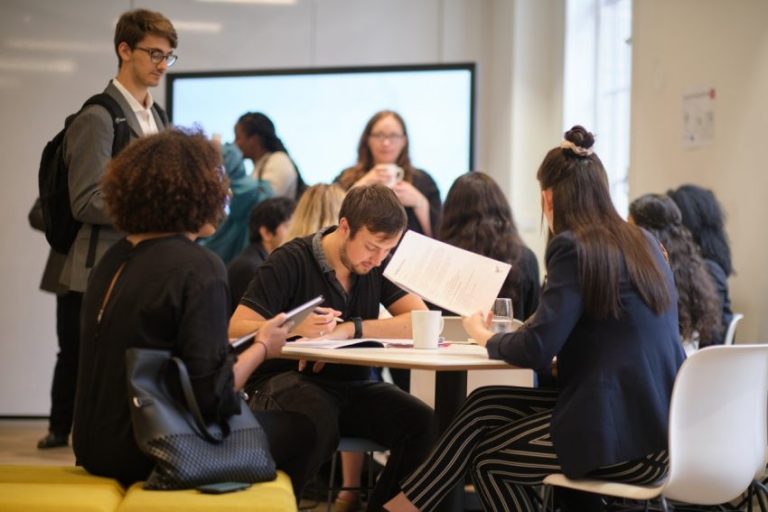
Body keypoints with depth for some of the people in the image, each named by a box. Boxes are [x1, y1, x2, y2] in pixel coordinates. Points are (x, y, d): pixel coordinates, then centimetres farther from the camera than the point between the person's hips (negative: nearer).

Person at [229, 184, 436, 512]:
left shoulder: (380, 266, 6)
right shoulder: (291, 261, -8)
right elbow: (237, 331, -13)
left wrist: (348, 329, -18)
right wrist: (295, 327, -32)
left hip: (351, 383, 5)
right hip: (286, 380, -5)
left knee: (421, 423, -22)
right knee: (320, 425, -39)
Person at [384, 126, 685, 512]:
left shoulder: (573, 248, -13)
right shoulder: (643, 243, 12)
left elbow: (536, 350, -16)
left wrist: (482, 335, 4)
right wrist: (534, 325, 28)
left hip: (624, 440, -8)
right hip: (655, 424, 8)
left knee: (486, 459, 13)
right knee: (484, 405, 12)